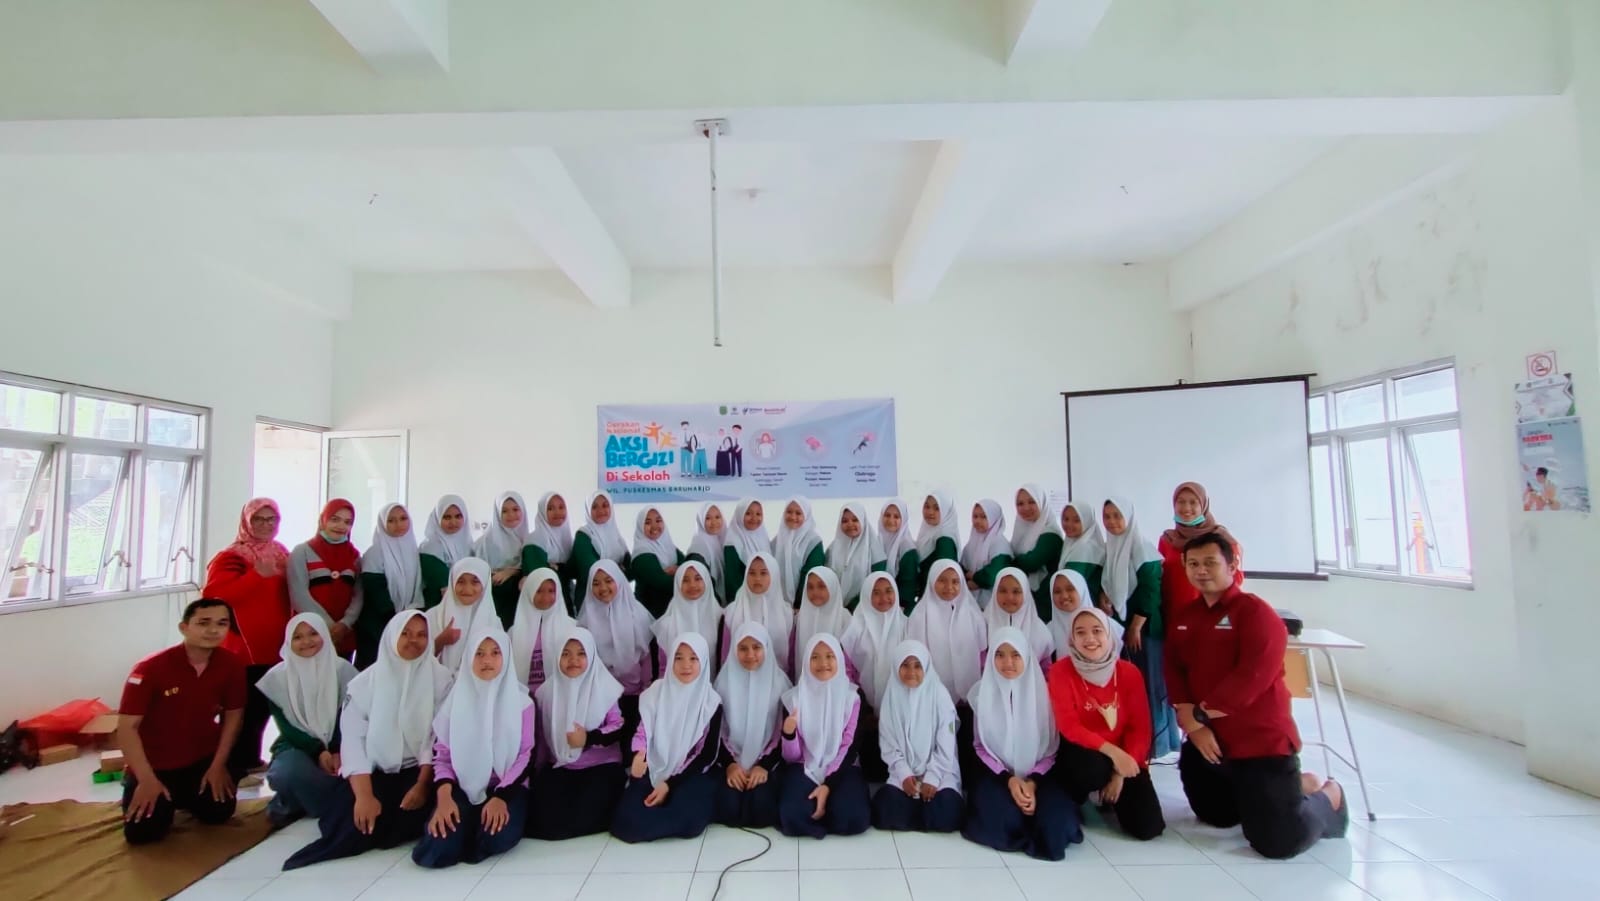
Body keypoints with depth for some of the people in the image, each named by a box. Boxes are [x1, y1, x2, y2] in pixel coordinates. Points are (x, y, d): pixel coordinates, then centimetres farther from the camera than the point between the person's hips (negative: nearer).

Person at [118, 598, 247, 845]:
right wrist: (147, 780, -21)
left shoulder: (232, 665, -14)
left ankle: (183, 797, 26)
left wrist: (219, 765, -4)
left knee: (219, 813, -6)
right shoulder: (150, 668, -24)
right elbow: (127, 727, -19)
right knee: (142, 832, -12)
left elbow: (234, 714, -1)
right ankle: (165, 799, 23)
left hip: (203, 760, 3)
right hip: (155, 765, -2)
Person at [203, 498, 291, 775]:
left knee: (263, 708, 17)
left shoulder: (281, 554, 11)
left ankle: (250, 760, 31)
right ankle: (235, 766, 9)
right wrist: (257, 575, -28)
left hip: (276, 647, 7)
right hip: (244, 649, -7)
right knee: (244, 710, -4)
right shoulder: (231, 557, -11)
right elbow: (214, 595, -26)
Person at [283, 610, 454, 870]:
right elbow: (353, 739, -9)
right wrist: (364, 795, -21)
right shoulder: (366, 681, 0)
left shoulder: (441, 679, -3)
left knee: (410, 815, -28)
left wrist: (422, 785, -20)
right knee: (349, 820, -25)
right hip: (375, 771, 1)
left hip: (419, 771, 0)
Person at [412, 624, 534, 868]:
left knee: (498, 837, -34)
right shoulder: (456, 699, 6)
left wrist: (502, 796, -18)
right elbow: (441, 754, 3)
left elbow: (527, 756, -1)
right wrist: (444, 797, -16)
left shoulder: (521, 701, 3)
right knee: (437, 851, -27)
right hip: (463, 788, 2)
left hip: (506, 786, -2)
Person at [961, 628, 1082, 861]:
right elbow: (981, 746, 1)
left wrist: (1033, 781, -16)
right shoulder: (981, 692, -3)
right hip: (996, 773, 0)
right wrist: (1008, 779, -15)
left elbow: (1051, 746, 0)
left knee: (1054, 823, -28)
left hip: (1037, 773, 0)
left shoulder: (1043, 691, -4)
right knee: (1004, 819, -30)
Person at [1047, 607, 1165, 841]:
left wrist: (1120, 775, -13)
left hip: (1123, 756, 3)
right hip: (1080, 754, -3)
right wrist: (1112, 752, -28)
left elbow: (1140, 728, -4)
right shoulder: (1061, 671, -13)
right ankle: (1073, 801, -1)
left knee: (1148, 827, -11)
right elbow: (1069, 727, -17)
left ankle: (1111, 797, 23)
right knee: (1092, 767, -38)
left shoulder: (1129, 672, -5)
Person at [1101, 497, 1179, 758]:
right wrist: (1103, 597, -2)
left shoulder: (1142, 548, -13)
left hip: (1145, 626, -7)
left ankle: (1155, 743, 10)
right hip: (1119, 623, 7)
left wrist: (1136, 627, -15)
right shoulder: (1109, 548, 8)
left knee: (1149, 681, 0)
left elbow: (1150, 591, -16)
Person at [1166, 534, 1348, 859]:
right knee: (1215, 817, 21)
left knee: (1278, 842, -7)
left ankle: (1328, 796, 24)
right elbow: (1174, 671, 2)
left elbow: (1252, 676, -24)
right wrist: (1192, 724, -13)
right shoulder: (1184, 615, 7)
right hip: (1206, 739, 7)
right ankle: (1295, 786, 38)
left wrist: (1199, 713, -19)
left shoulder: (1256, 612, -15)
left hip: (1261, 739, -7)